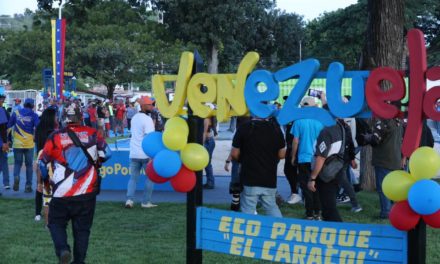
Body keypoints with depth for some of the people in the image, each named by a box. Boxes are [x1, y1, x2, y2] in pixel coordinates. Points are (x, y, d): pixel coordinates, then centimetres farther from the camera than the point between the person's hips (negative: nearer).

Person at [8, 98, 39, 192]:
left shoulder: (16, 113, 2)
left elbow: (8, 126, 5)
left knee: (17, 163, 13)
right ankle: (28, 186, 9)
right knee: (29, 164, 10)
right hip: (29, 144, -1)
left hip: (17, 143, 1)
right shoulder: (34, 115, -3)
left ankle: (16, 177, -15)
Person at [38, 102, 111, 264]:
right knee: (82, 228, 13)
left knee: (56, 223, 14)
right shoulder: (92, 134, -1)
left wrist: (46, 179, 24)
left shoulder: (55, 137, -2)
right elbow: (106, 153, 2)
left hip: (62, 193, -1)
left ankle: (62, 249, -9)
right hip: (87, 193, 1)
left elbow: (42, 163, 4)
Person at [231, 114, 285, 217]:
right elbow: (282, 154, 3)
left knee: (248, 211, 5)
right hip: (269, 179, 3)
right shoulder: (275, 128, -2)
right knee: (272, 207, 19)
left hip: (250, 179, -3)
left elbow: (234, 154, -5)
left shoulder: (244, 128, -10)